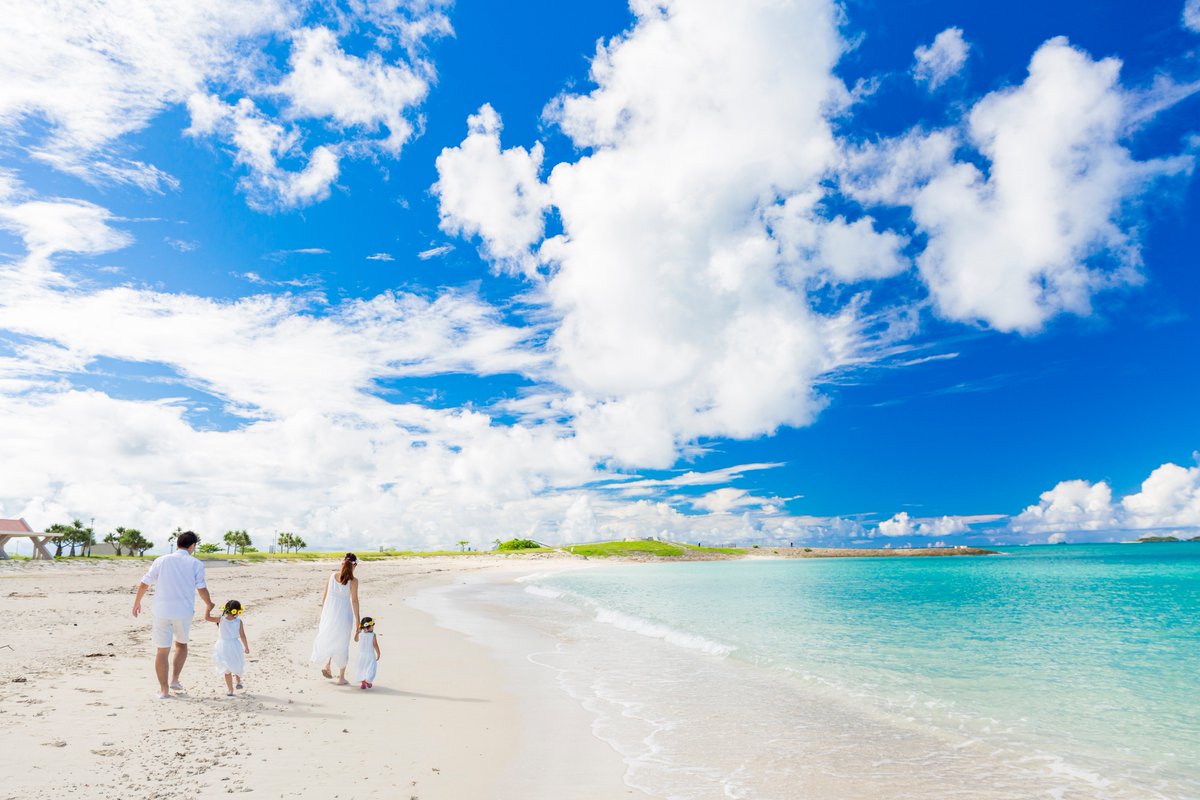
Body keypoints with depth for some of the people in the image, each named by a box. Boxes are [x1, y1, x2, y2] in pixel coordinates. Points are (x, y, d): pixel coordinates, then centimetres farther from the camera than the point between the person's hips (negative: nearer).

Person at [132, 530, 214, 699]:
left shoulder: (161, 560, 4)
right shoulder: (195, 564, -1)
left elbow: (144, 583, 6)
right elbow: (202, 589, -2)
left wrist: (137, 602, 21)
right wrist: (209, 605, 15)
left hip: (162, 611, 1)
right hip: (184, 612, -1)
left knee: (162, 650, 7)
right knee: (181, 644, 23)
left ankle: (164, 689, 10)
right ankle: (175, 680, 20)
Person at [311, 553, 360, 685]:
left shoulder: (332, 576, 1)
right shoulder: (353, 580, -10)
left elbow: (324, 597, 6)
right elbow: (354, 601, -11)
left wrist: (322, 615, 17)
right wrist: (357, 620, -5)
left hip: (329, 613, 3)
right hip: (344, 614, -3)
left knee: (329, 639, 27)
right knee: (342, 645, 10)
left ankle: (327, 665, 13)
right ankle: (341, 677, 15)